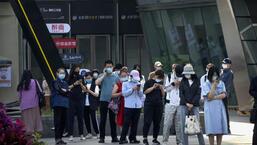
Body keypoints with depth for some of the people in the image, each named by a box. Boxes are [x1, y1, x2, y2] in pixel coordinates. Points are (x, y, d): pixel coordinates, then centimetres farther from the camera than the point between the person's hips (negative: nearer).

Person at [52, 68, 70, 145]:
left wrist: (64, 91, -5)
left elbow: (68, 93, 9)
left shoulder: (65, 83, 21)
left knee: (63, 122, 6)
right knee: (57, 121, -9)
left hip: (64, 104, 6)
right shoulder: (55, 82, 3)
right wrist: (65, 92, 0)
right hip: (58, 103, -6)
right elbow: (58, 90, -12)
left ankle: (60, 138, 12)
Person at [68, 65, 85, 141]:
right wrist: (74, 84, -13)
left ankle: (81, 134, 9)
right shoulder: (69, 78, 1)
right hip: (71, 100, -2)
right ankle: (71, 135, 0)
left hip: (80, 99, 2)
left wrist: (81, 84, -10)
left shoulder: (80, 77, 8)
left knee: (80, 117, 4)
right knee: (71, 117, -3)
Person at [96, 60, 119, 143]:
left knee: (113, 119, 6)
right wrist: (104, 74, -12)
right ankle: (102, 137, 6)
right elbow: (97, 83, -16)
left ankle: (114, 137, 11)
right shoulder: (102, 76, 3)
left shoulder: (115, 77, 8)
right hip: (104, 100, -1)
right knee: (102, 119, 1)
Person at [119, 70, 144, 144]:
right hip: (129, 106, -4)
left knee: (135, 123, 5)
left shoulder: (138, 84, 17)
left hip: (137, 106, 4)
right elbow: (124, 93, -7)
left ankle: (133, 138, 11)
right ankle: (122, 138, -7)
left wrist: (139, 90, -5)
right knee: (126, 123, -8)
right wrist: (132, 89, -12)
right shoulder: (125, 84, 6)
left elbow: (141, 95, 14)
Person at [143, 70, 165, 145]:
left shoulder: (161, 83, 15)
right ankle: (145, 138, 1)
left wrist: (161, 88, -4)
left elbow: (163, 95, 14)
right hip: (149, 104, -5)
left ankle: (155, 138, 13)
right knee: (147, 122, -7)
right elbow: (145, 91, -7)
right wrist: (153, 87, -14)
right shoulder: (149, 82, 1)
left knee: (157, 123, 4)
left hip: (159, 105, 5)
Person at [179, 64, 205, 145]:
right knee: (183, 125, -2)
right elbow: (181, 94, 5)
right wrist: (186, 103, -8)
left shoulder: (197, 81, 5)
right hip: (183, 105, 2)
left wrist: (192, 104, -11)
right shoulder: (183, 82, 10)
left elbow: (198, 94, -1)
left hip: (194, 106, -2)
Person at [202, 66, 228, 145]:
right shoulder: (206, 85, -2)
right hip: (210, 108, -4)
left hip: (220, 108, 4)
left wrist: (214, 97, -12)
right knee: (211, 130, -6)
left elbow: (223, 95, -1)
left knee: (220, 129, 1)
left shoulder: (221, 83, 9)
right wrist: (214, 85, -15)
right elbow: (210, 96, -13)